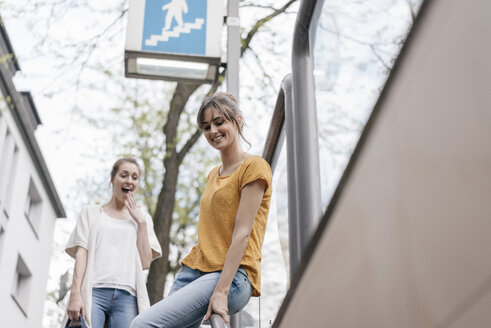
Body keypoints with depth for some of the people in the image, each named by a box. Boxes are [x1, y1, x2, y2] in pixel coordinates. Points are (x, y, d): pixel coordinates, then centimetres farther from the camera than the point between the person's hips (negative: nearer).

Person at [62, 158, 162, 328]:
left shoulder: (142, 218, 20)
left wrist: (140, 222, 5)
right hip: (94, 291, -1)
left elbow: (145, 263, 8)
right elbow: (81, 253, 6)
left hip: (127, 296, 1)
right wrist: (75, 293, -7)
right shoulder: (91, 213, 18)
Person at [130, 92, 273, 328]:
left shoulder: (254, 167, -3)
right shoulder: (213, 174, 23)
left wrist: (221, 291, -19)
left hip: (232, 276, -8)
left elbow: (242, 233, -12)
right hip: (194, 271, 8)